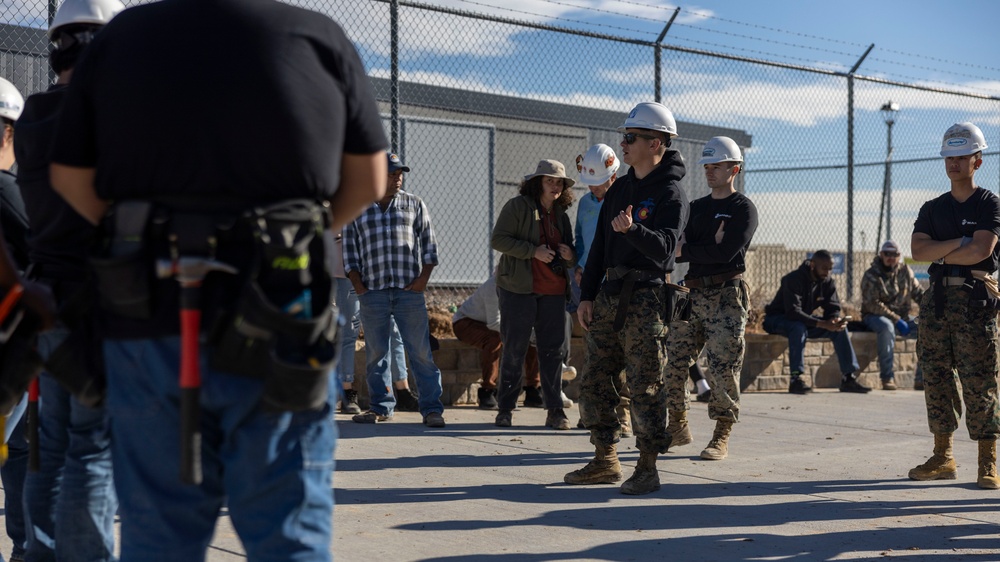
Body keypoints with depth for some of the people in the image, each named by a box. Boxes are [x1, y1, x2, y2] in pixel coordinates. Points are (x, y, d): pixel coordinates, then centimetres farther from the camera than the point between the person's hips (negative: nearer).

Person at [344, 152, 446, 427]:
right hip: (373, 292, 1)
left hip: (409, 291, -1)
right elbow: (350, 250, 11)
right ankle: (381, 407, 15)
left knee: (421, 351, -4)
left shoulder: (414, 204, 11)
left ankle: (432, 408, -1)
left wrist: (424, 277, -1)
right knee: (376, 353, 5)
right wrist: (357, 285, 0)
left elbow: (428, 243, 11)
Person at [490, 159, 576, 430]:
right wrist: (533, 250, -17)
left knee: (553, 351, 3)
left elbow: (568, 252, 26)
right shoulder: (517, 206, -1)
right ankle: (506, 409, 9)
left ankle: (555, 411, 7)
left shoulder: (560, 213, 17)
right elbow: (498, 239, -9)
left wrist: (570, 256, 1)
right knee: (514, 351, 0)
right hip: (519, 290, -5)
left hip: (553, 292, 5)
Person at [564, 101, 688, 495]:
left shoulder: (670, 194, -7)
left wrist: (632, 229, -40)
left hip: (645, 298, -8)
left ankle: (647, 467, 3)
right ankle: (605, 461, 19)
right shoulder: (620, 188, 16)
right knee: (595, 379, 9)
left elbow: (663, 247, -22)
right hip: (608, 294, 8)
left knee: (645, 384, -6)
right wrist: (587, 295, 11)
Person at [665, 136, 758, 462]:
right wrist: (710, 246, -12)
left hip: (726, 296, -6)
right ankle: (678, 428, 16)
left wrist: (685, 250, -8)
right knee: (673, 364, 3)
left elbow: (726, 253, -14)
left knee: (723, 368, -8)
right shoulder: (695, 208, 18)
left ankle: (721, 438, 0)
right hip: (692, 294, 6)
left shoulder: (743, 209, -1)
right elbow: (677, 249, 6)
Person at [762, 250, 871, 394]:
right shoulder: (793, 279, -26)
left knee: (840, 328, -11)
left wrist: (836, 320, -30)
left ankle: (849, 378, -10)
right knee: (799, 327, -39)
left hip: (805, 320, 7)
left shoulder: (828, 282, -2)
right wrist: (822, 324, -43)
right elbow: (793, 312, -35)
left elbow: (833, 309, -4)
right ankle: (795, 379, -39)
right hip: (777, 319, -7)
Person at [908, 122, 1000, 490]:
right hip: (938, 297, 5)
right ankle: (942, 458, 13)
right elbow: (918, 250, 0)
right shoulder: (932, 208, 15)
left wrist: (940, 253, -2)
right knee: (937, 378, 5)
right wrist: (960, 242, -9)